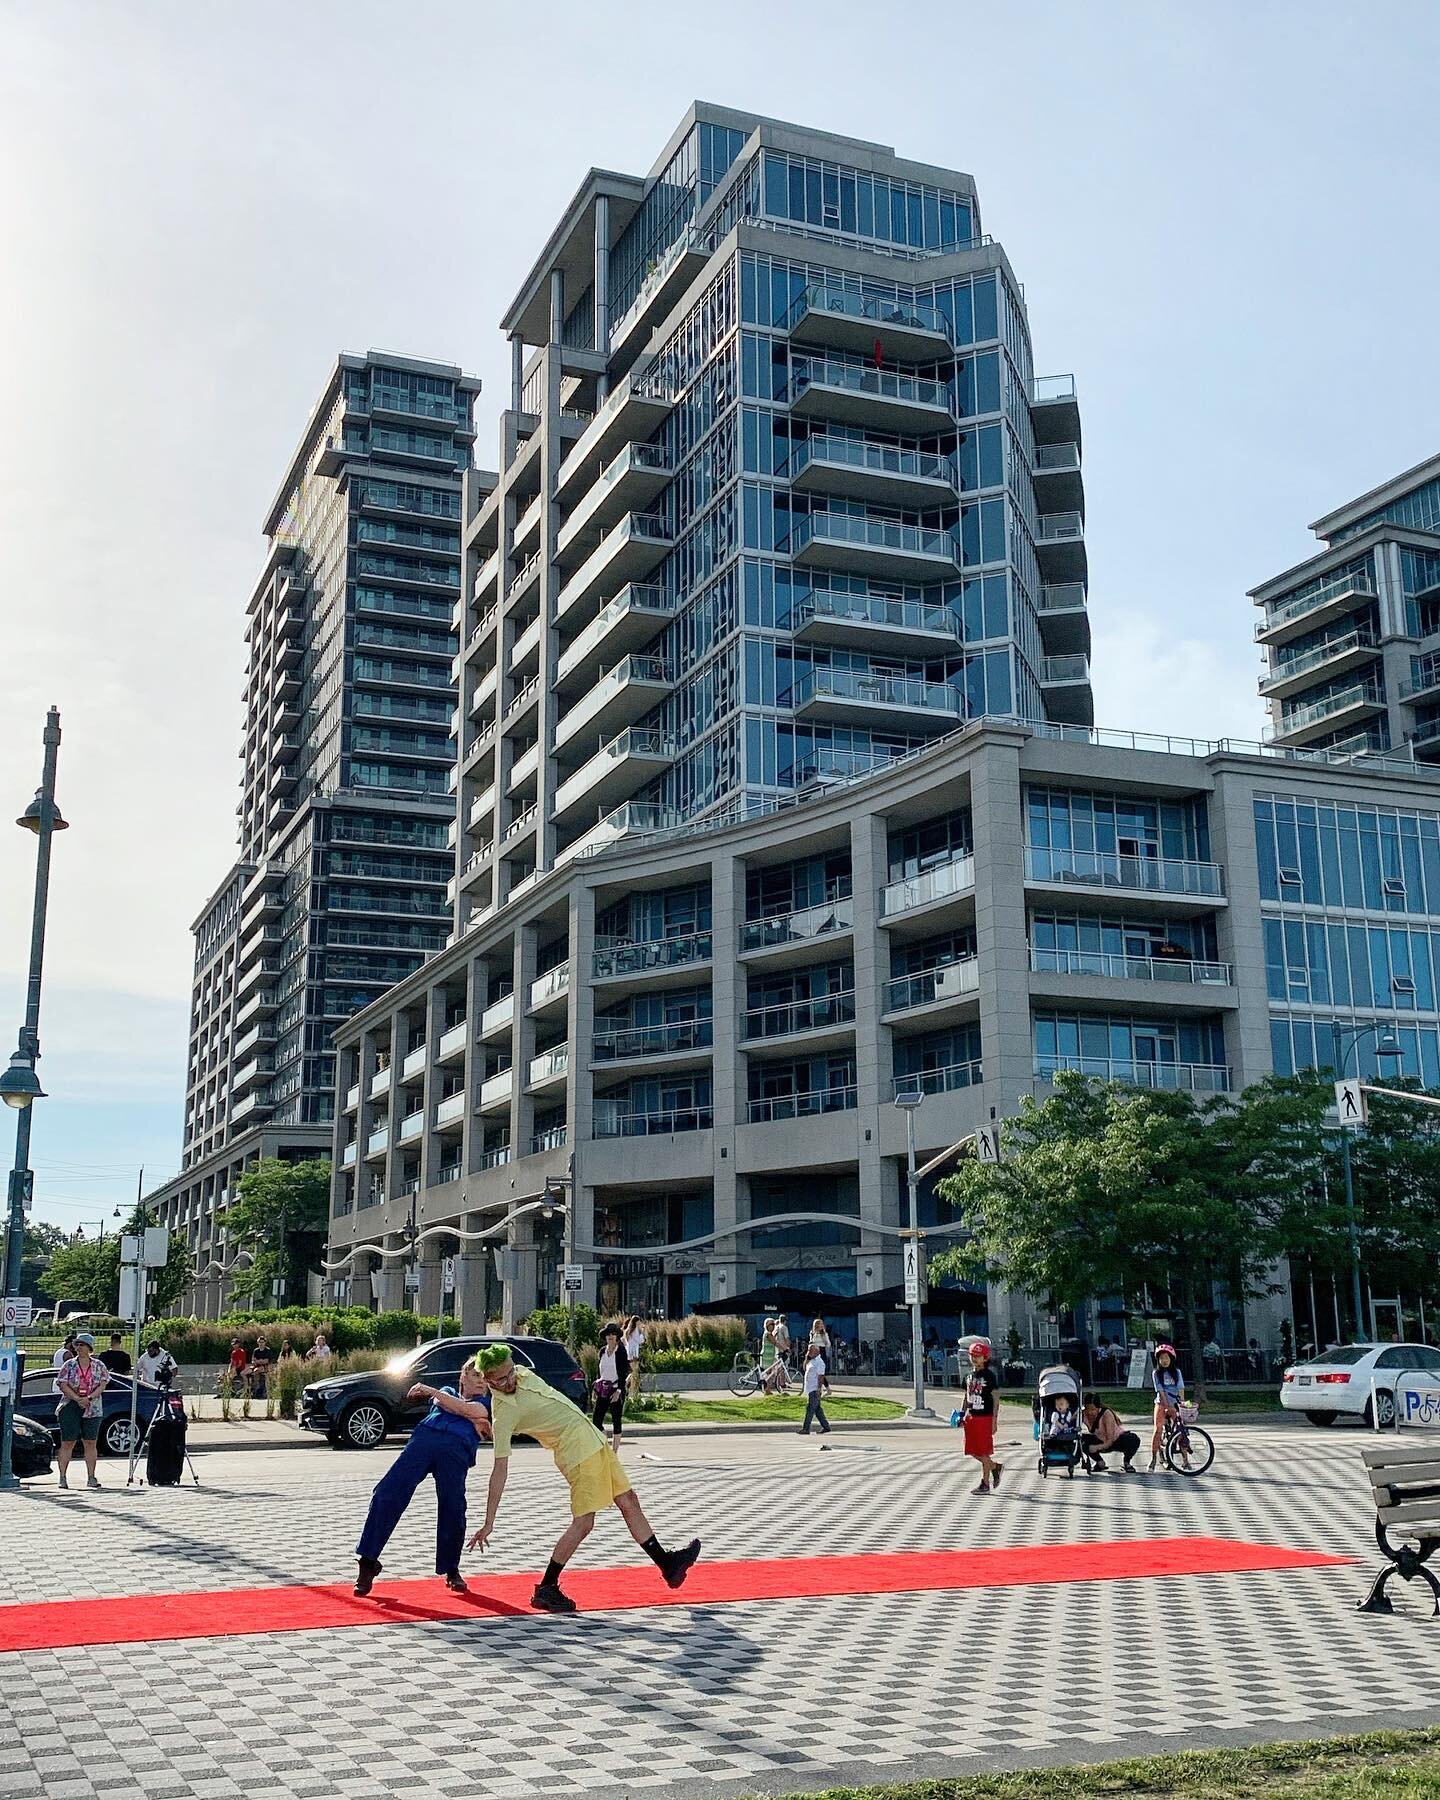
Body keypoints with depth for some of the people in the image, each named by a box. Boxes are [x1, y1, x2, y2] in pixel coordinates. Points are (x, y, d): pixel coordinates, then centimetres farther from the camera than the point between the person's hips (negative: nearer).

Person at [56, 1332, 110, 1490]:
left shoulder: (98, 1366, 7)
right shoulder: (69, 1365, 5)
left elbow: (102, 1385, 0)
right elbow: (63, 1386, -4)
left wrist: (89, 1398, -16)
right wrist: (77, 1398, -16)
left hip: (93, 1408, 1)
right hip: (70, 1407, -1)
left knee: (91, 1443, 1)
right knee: (67, 1442, -2)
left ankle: (91, 1477, 5)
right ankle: (62, 1477, 2)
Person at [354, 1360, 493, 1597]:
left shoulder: (485, 1405, 26)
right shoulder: (447, 1392, 34)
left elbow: (466, 1409, 6)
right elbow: (440, 1402, 12)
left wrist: (431, 1390, 5)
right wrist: (473, 1421, 2)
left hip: (458, 1448, -1)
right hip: (425, 1435, 1)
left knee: (452, 1509, -16)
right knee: (387, 1495, -15)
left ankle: (451, 1571, 5)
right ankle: (368, 1562, -11)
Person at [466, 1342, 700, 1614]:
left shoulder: (522, 1374, 2)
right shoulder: (503, 1415, -19)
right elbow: (500, 1470, -21)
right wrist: (489, 1523, -22)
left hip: (592, 1437, 8)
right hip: (578, 1451, -8)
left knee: (630, 1502, 14)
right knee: (583, 1522, -16)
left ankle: (666, 1564, 27)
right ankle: (545, 1590, -4)